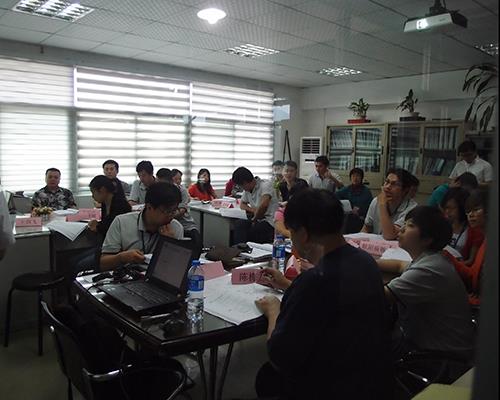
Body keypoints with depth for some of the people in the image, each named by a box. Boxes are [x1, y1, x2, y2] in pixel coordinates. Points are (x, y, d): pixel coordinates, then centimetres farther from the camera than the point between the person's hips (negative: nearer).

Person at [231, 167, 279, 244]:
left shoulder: (266, 185, -12)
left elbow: (264, 204, -27)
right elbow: (242, 204, 21)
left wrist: (254, 219, -12)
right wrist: (252, 210, -1)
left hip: (270, 222, -7)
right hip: (257, 220, 7)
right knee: (238, 224, -20)